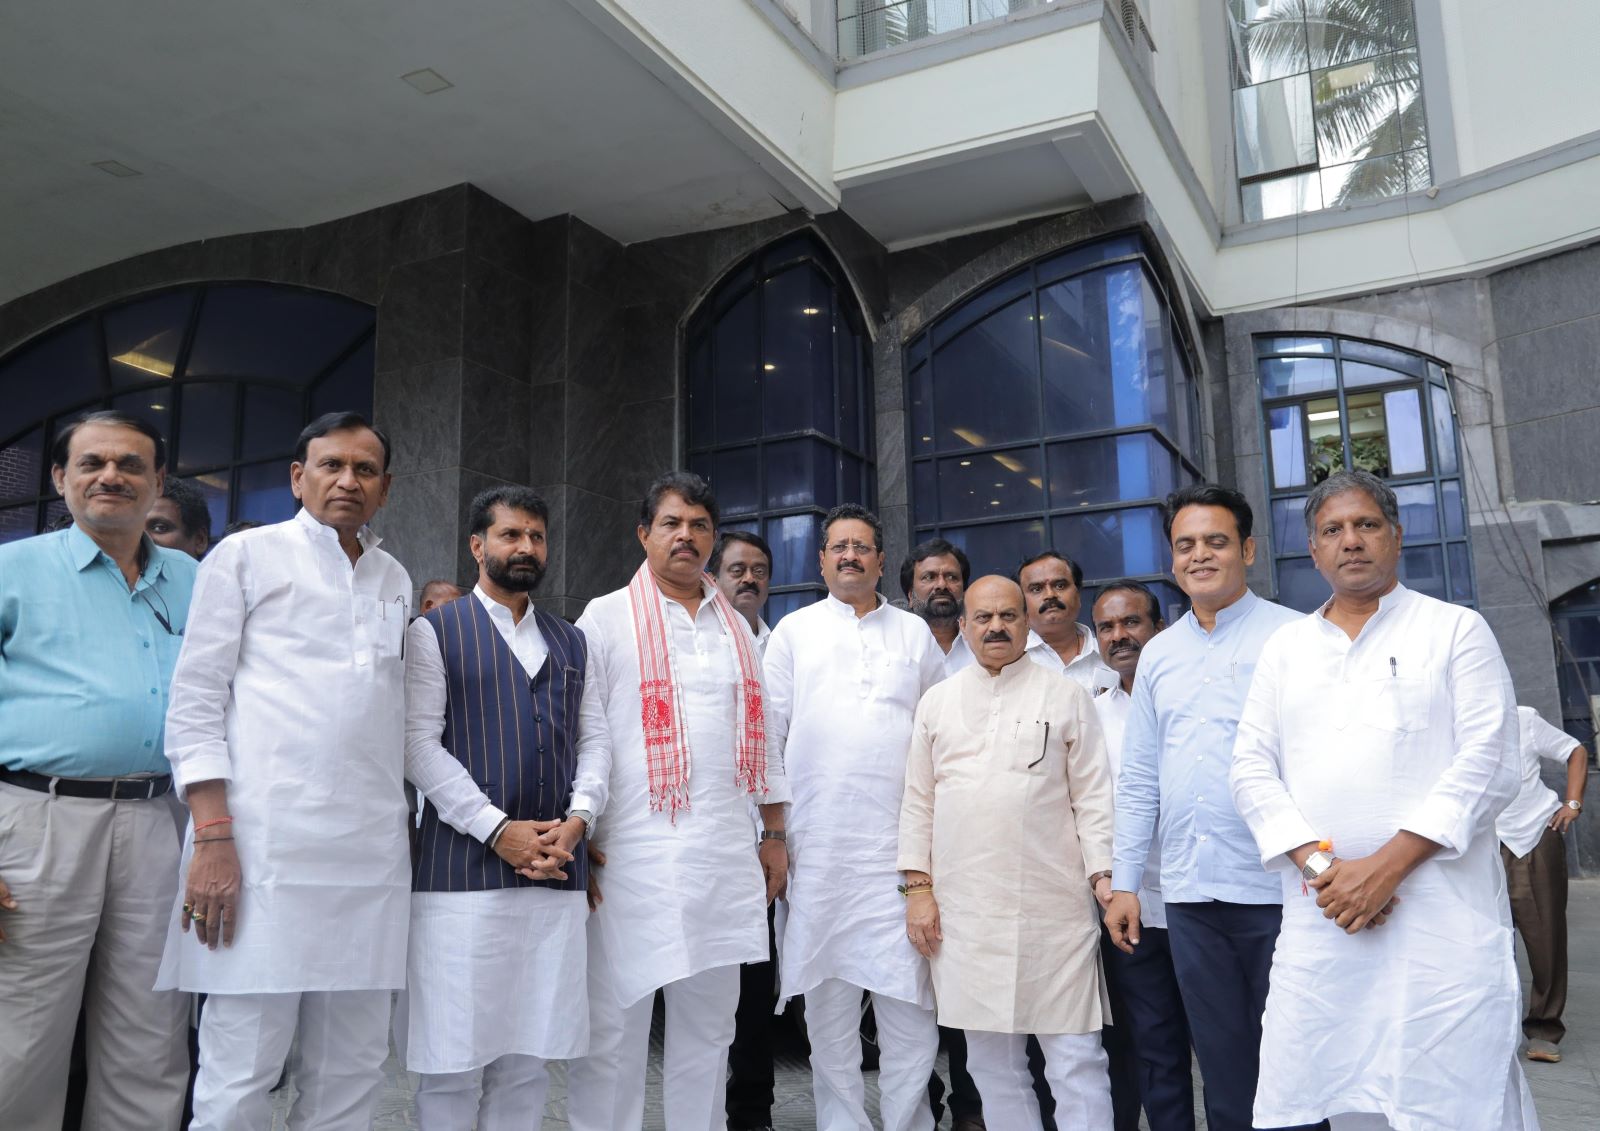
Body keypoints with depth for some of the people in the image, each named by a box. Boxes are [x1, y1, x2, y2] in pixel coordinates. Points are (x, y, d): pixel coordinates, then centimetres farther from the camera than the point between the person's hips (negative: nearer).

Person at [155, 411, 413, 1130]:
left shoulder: (395, 581, 19)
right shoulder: (247, 556, 6)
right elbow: (194, 700, 0)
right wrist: (212, 838, -10)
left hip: (373, 855, 5)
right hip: (266, 848, -4)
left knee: (352, 1073, 8)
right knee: (241, 1073, -3)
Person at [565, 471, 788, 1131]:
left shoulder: (736, 627, 17)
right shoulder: (606, 618, 4)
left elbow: (760, 734, 18)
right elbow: (587, 735, -3)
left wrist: (775, 834, 15)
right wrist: (581, 829, -12)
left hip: (727, 857, 4)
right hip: (634, 853, -4)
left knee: (709, 1023, 12)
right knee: (613, 1024, 0)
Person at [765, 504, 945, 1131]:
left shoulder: (915, 633, 13)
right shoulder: (795, 631, 9)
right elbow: (769, 734, 6)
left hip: (901, 839, 1)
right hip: (818, 844, 0)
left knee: (910, 997, -1)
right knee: (828, 996, 5)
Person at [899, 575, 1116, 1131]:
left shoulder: (1066, 696, 6)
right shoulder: (936, 701, 11)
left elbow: (1093, 796, 3)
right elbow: (918, 800, 10)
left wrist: (1105, 876, -6)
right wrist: (918, 885, 3)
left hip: (1055, 904, -2)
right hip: (964, 908, 2)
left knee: (1076, 1056, 0)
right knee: (991, 1059, 11)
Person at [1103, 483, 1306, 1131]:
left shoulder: (1292, 636, -3)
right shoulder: (1158, 654, 12)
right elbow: (1139, 778, 13)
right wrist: (1125, 883, 10)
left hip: (1274, 889, -4)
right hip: (1189, 894, 4)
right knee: (1221, 1061, 14)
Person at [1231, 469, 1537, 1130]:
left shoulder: (1456, 630, 6)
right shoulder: (1286, 647, 15)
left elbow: (1490, 764, -5)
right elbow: (1252, 770, 8)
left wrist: (1384, 866, -13)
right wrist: (1322, 866, -8)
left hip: (1443, 922, -3)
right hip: (1318, 921, 3)